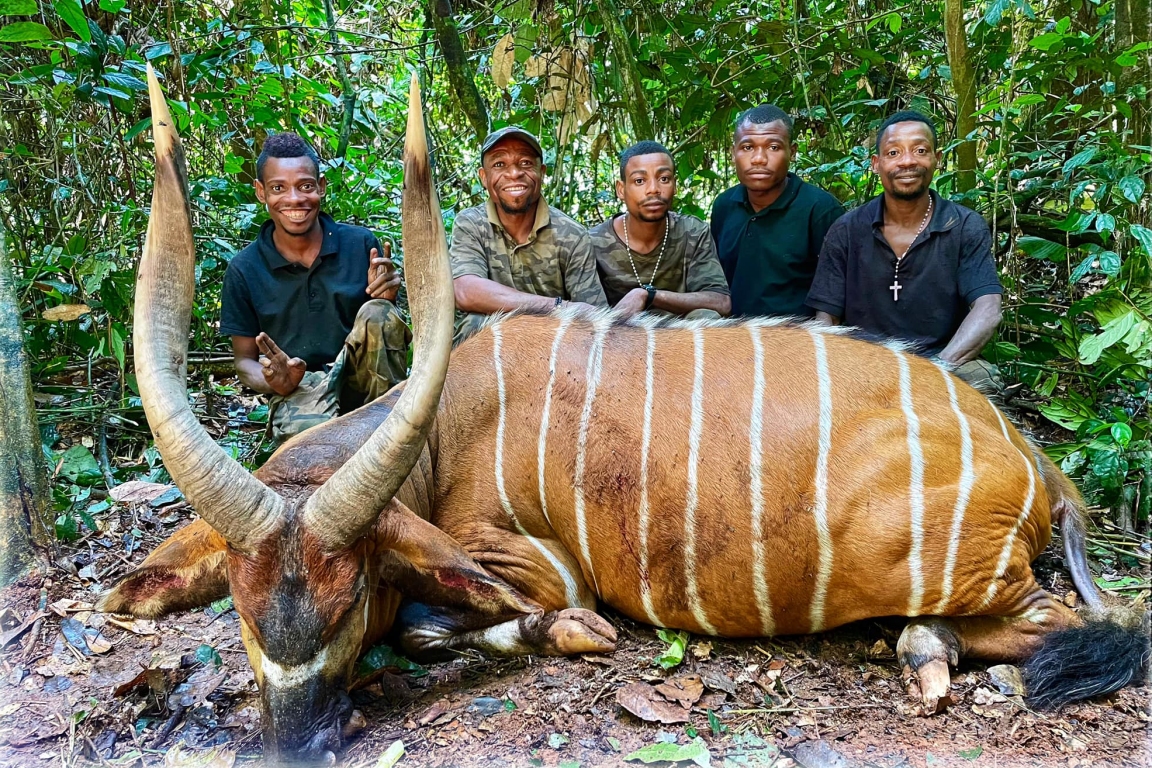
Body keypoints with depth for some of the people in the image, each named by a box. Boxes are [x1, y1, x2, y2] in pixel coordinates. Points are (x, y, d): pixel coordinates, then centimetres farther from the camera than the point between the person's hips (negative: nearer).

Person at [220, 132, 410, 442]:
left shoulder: (361, 243, 1)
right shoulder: (244, 270, 1)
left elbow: (387, 326, 9)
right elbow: (244, 359, 8)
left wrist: (387, 300, -15)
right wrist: (274, 382, -16)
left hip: (361, 378, 4)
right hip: (297, 391, -3)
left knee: (376, 312, -28)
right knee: (304, 430, -40)